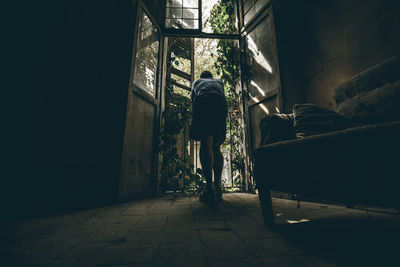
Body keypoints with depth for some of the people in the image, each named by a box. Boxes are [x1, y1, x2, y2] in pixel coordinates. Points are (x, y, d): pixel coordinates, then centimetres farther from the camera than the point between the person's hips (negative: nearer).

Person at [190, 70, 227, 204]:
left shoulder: (196, 82, 36)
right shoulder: (219, 81, 40)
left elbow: (193, 98, 42)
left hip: (203, 101, -2)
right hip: (220, 103, 3)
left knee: (206, 144, -18)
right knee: (216, 147, 2)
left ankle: (209, 188, -29)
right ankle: (218, 187, -4)